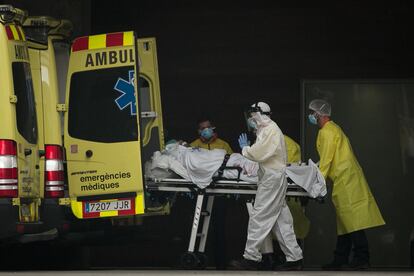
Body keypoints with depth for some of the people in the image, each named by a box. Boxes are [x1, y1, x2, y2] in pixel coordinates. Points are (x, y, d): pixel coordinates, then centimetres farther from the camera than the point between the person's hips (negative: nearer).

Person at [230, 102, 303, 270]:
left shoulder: (271, 130, -13)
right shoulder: (266, 130, 19)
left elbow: (258, 154, -19)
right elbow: (260, 154, 18)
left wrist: (244, 149, -3)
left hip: (272, 179, -10)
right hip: (271, 178, 10)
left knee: (259, 217, -7)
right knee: (281, 220, 9)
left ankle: (251, 258, -4)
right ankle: (294, 258, 10)